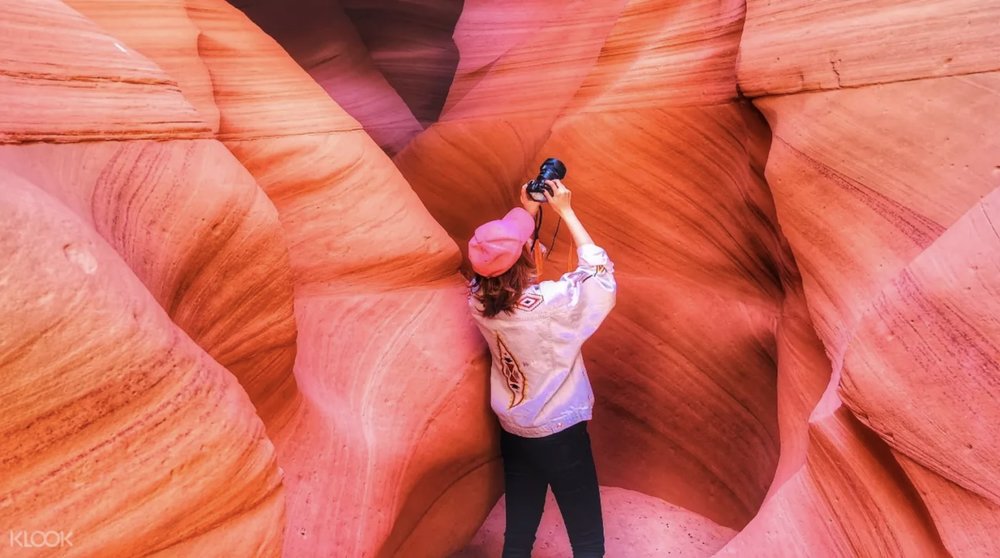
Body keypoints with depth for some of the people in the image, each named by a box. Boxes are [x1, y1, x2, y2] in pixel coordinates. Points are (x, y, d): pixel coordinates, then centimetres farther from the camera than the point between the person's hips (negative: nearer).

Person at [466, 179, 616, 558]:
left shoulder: (479, 300, -11)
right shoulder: (548, 303, -27)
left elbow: (498, 258, 10)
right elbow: (600, 272, -11)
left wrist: (527, 210, 9)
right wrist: (565, 211, -7)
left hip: (512, 434, 6)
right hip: (561, 435, -6)